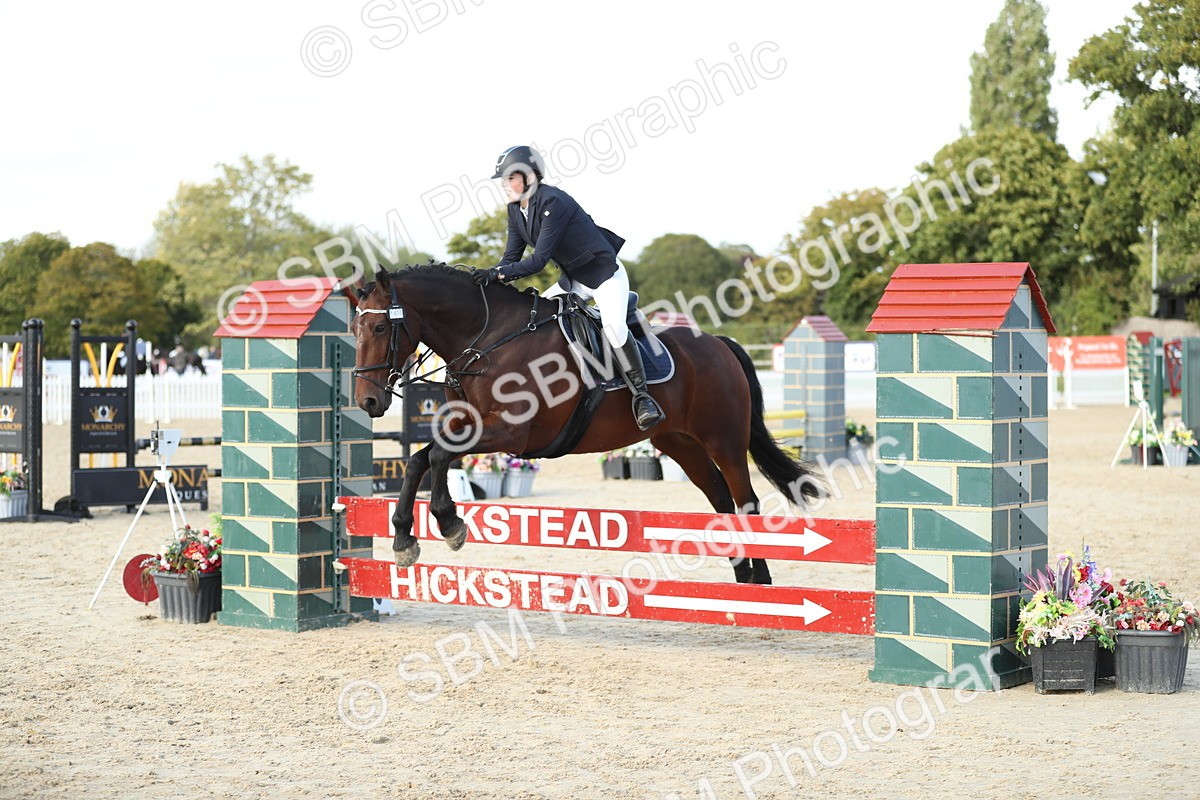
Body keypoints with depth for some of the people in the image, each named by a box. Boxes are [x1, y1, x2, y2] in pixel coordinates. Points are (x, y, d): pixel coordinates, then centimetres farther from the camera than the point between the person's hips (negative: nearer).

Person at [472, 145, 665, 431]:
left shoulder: (553, 202, -27)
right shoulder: (516, 210, 0)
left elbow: (538, 261, -30)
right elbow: (511, 258, 0)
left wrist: (497, 274, -37)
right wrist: (487, 276, -18)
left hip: (606, 273, -9)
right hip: (574, 280, 9)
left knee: (613, 326, -29)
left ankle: (641, 395, -20)